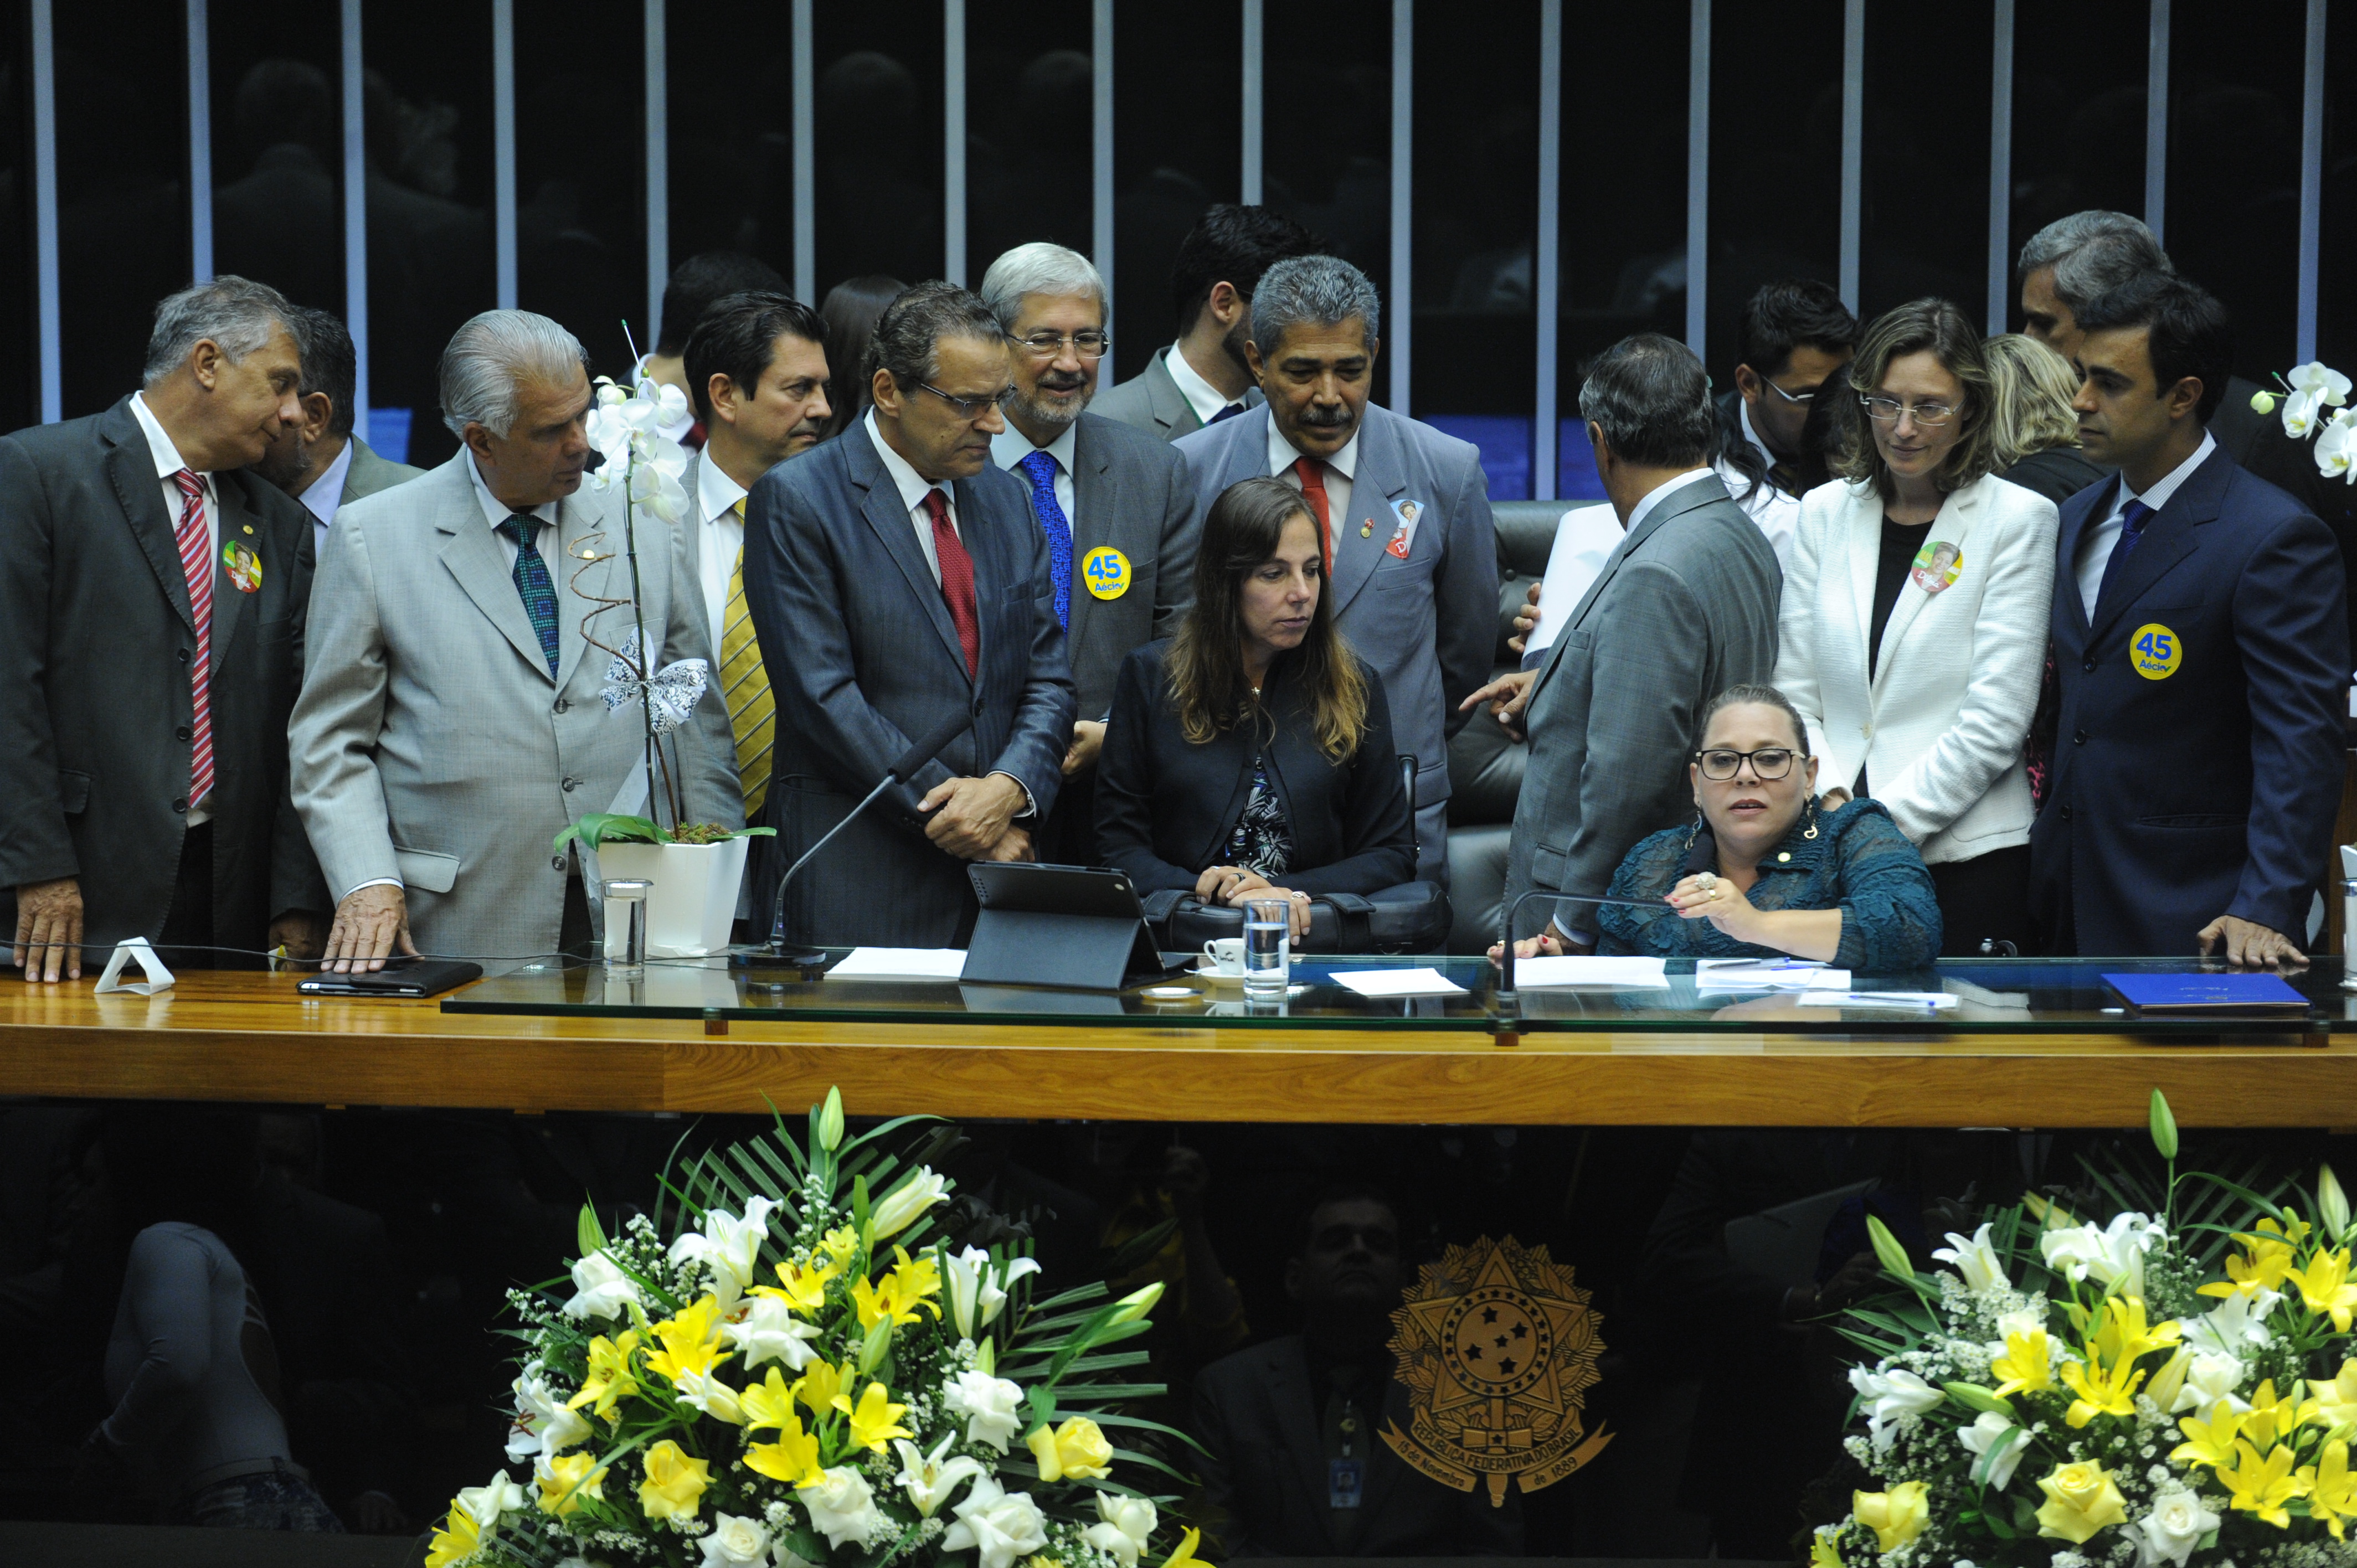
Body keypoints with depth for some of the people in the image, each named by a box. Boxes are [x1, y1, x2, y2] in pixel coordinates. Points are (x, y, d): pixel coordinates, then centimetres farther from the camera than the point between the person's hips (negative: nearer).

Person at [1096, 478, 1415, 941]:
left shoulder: (1353, 686, 13)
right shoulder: (1150, 676, 10)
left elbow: (1392, 853, 13)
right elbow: (1119, 844, 7)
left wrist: (1291, 893, -5)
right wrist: (1202, 890, -13)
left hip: (1315, 944, 0)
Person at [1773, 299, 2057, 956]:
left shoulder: (2018, 520, -2)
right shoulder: (1825, 513, 10)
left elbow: (1996, 719, -8)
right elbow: (1794, 693, 9)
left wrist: (1885, 822, -12)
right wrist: (1832, 805, -7)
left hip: (1966, 851, -3)